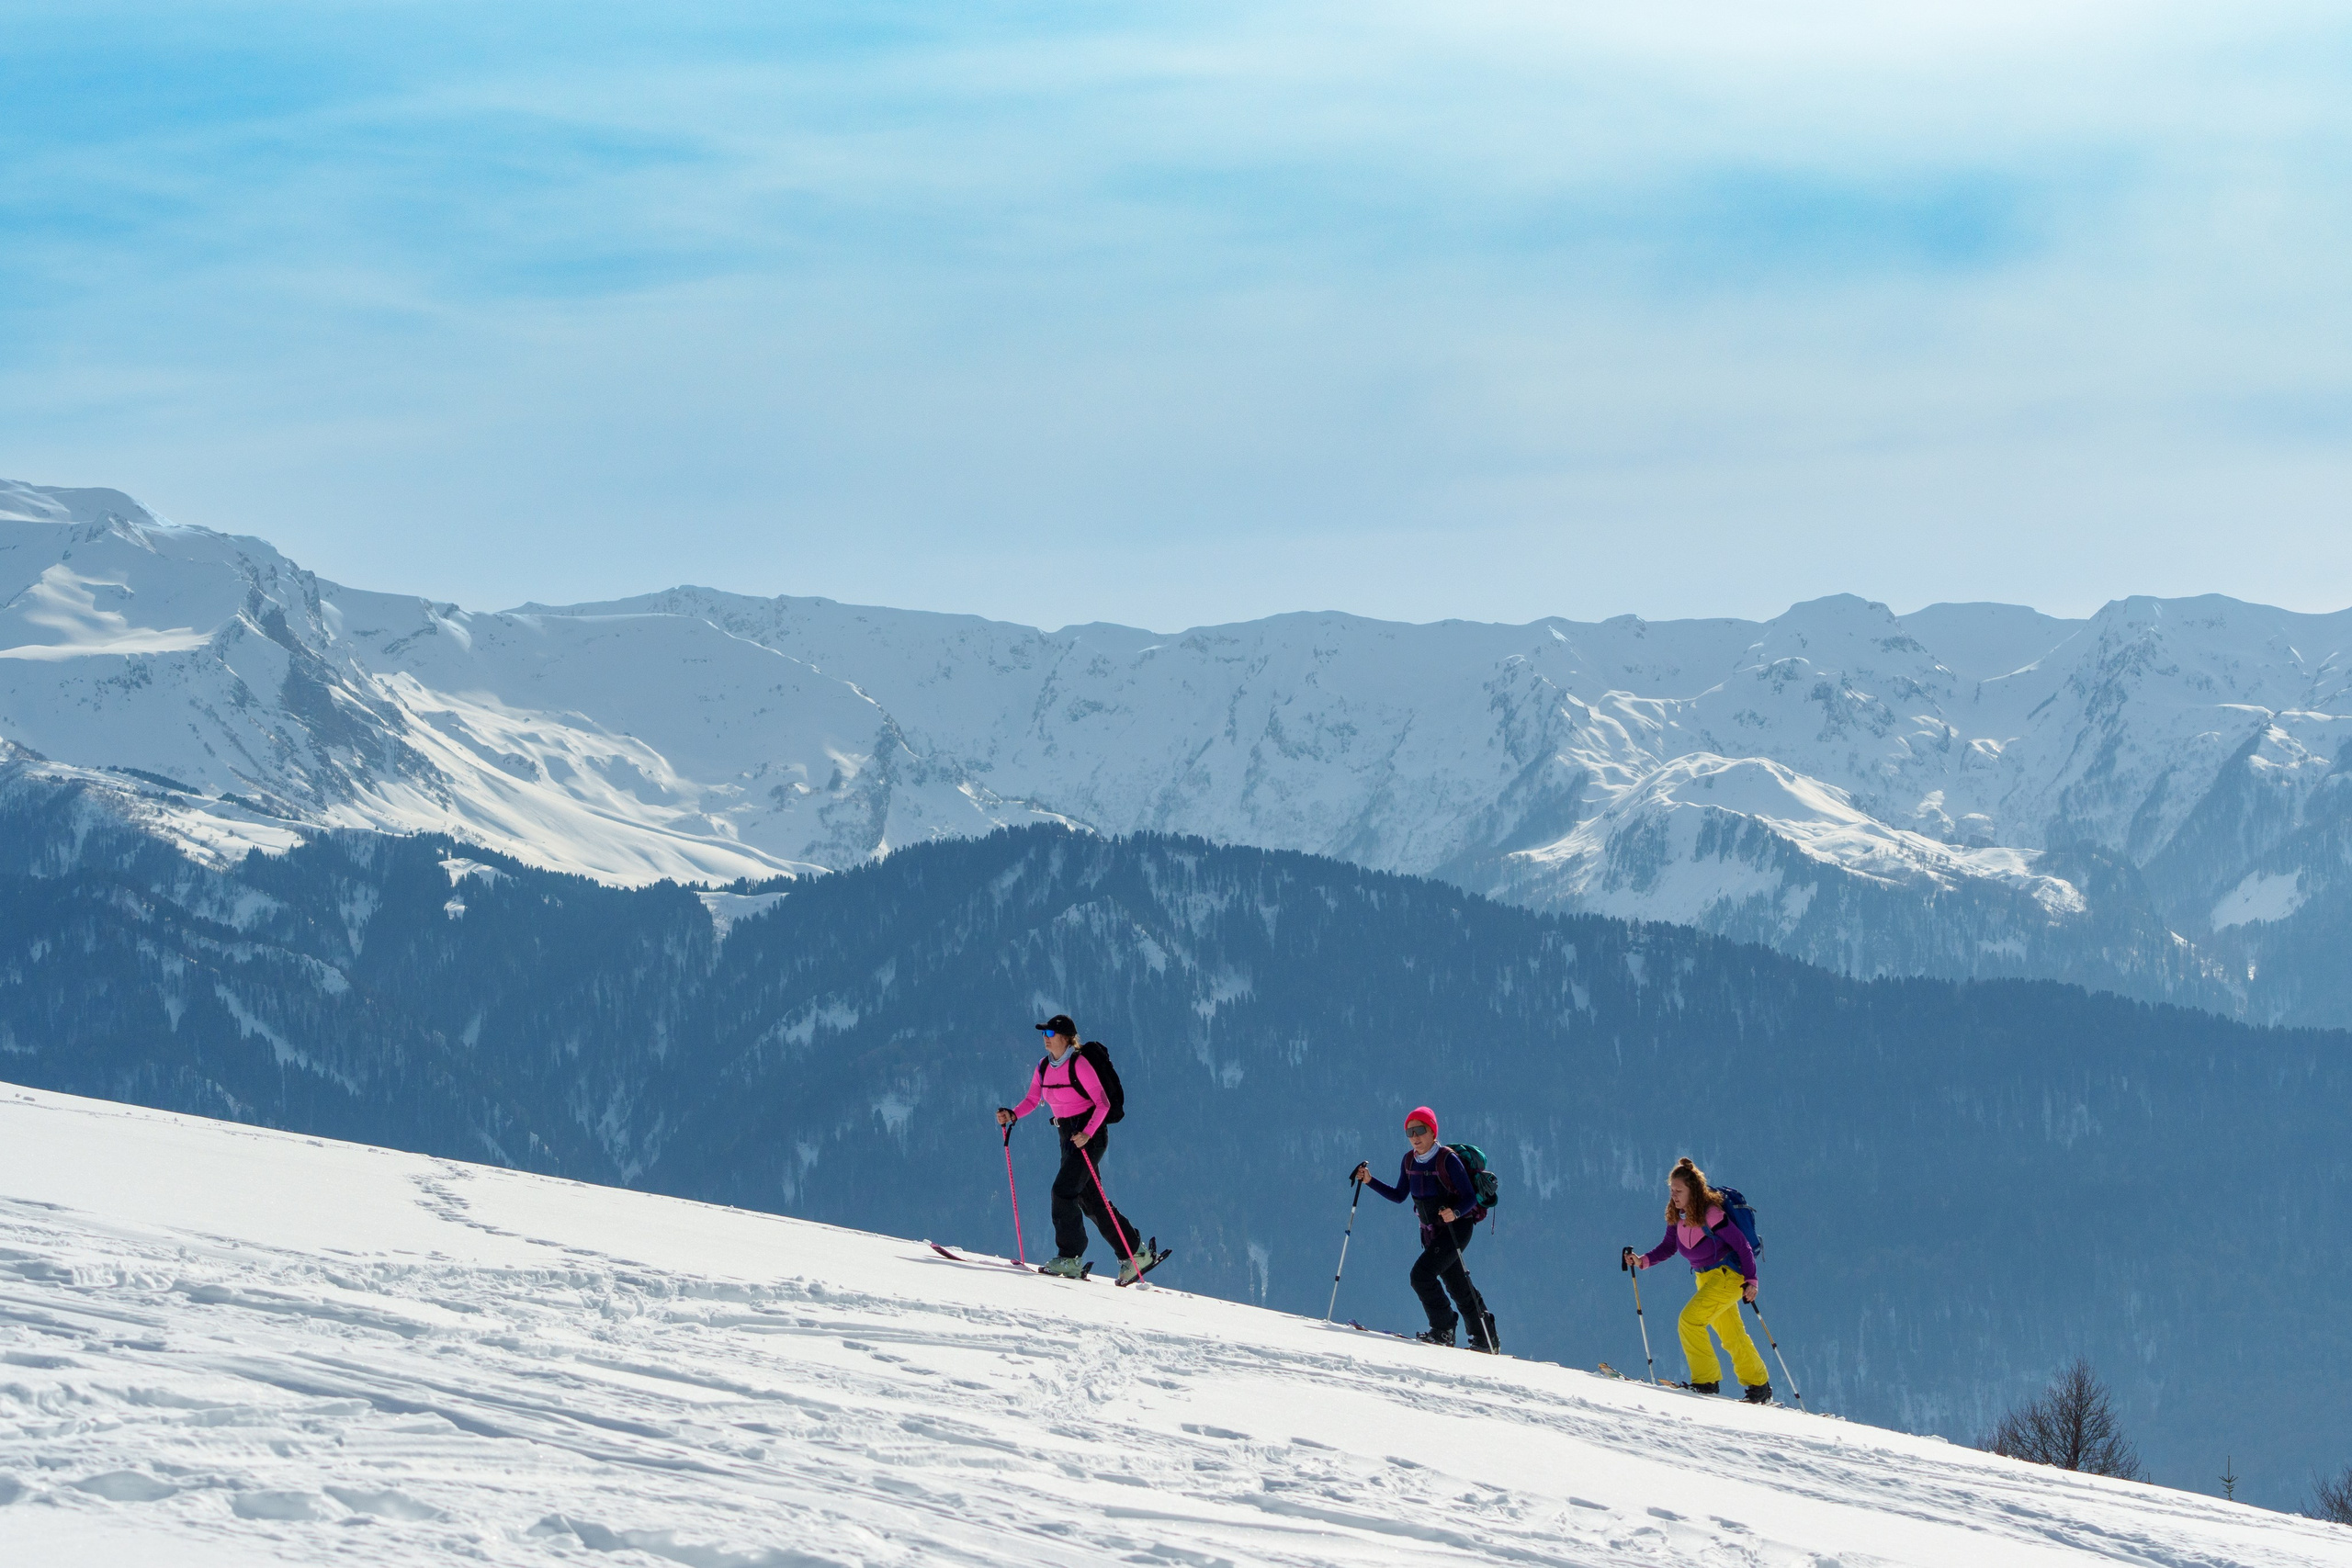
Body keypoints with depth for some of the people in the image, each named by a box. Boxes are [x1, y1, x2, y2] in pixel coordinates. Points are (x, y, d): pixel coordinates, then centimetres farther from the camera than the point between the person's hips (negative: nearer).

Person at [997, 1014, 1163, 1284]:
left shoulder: (1079, 1064, -16)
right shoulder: (1044, 1067, 7)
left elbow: (1103, 1104, -18)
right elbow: (1032, 1101, 13)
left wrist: (1087, 1133, -30)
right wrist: (1012, 1114, -7)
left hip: (1089, 1136, -8)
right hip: (1068, 1137, 8)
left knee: (1063, 1190, -17)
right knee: (1091, 1202, 8)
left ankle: (1070, 1257, -12)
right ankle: (1135, 1254, 15)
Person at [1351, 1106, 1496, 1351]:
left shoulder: (1447, 1159, -18)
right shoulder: (1410, 1161, 3)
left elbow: (1470, 1198, -17)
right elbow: (1399, 1196, 12)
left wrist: (1455, 1213, -36)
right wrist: (1370, 1181, 2)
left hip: (1457, 1227, -7)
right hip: (1430, 1230, 7)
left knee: (1421, 1275, -19)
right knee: (1457, 1286, 12)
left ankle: (1443, 1331, -8)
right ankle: (1485, 1339, 23)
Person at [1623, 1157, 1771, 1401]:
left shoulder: (1710, 1215, -24)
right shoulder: (1678, 1217, -2)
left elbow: (1743, 1247, -18)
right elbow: (1668, 1247, 8)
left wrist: (1751, 1281, -19)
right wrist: (1643, 1260, -8)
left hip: (1728, 1276, -8)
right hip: (1705, 1278, 8)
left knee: (1689, 1320, -19)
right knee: (1732, 1337, 16)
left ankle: (1707, 1381, -12)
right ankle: (1759, 1386, 29)